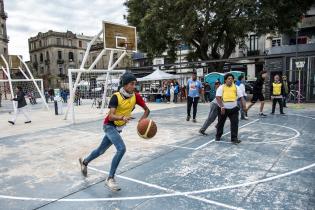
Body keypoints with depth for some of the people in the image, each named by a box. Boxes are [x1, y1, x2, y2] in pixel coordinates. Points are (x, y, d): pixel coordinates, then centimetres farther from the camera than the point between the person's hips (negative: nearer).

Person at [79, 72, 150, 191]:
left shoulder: (136, 96, -8)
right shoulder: (116, 97, -22)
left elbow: (147, 110, -1)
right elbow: (111, 116, -29)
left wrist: (142, 120, -21)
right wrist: (123, 117, -49)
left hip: (119, 127, 6)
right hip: (110, 125, -6)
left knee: (101, 150, 21)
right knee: (121, 149, -25)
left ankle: (85, 162, 49)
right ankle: (110, 178, -10)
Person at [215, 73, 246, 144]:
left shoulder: (236, 87, 2)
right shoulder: (221, 87, -6)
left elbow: (241, 97, -1)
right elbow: (218, 97, -15)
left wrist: (244, 105, -16)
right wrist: (222, 107, -25)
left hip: (233, 108, 1)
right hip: (223, 109, -1)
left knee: (235, 123, -8)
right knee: (220, 123, 13)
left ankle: (234, 138, 1)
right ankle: (218, 136, 33)